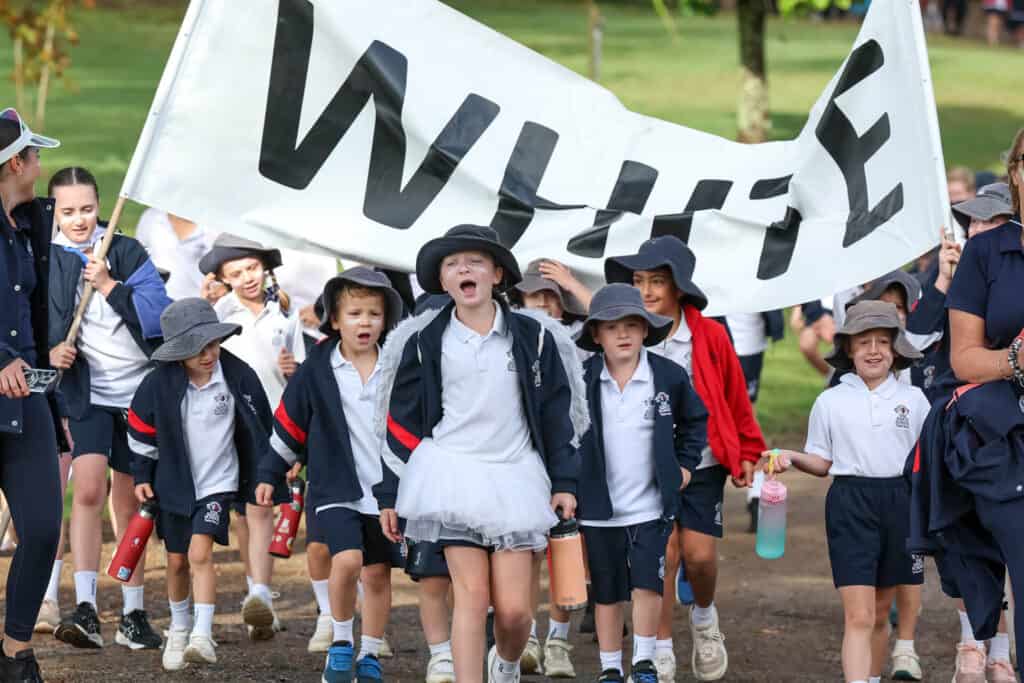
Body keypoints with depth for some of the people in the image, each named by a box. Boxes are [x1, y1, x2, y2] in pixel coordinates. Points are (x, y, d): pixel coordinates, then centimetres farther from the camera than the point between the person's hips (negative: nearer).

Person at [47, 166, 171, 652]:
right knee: (88, 490, -21)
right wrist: (50, 350, -15)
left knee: (129, 503, 9)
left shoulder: (127, 253, 1)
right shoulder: (44, 260, 0)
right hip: (87, 391, -2)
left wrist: (110, 286, -17)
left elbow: (160, 316, -8)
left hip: (138, 390, 2)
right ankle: (85, 610, -25)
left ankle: (132, 616, 19)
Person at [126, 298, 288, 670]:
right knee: (177, 561, 12)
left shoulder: (239, 376, -13)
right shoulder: (160, 384, -13)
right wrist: (142, 477, 3)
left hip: (219, 482, -2)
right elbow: (141, 430, 3)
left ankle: (203, 635, -23)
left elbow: (261, 428, 0)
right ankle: (179, 629, 34)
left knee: (200, 551, -20)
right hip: (174, 483, 2)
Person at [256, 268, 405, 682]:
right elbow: (289, 425, 6)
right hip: (335, 489, -2)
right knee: (346, 559, -21)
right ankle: (341, 643, -1)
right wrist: (269, 475, 10)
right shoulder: (317, 371, -4)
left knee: (377, 572, 8)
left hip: (386, 490, 3)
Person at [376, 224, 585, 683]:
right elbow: (401, 421, 8)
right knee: (472, 594, -11)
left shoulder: (533, 338, 5)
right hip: (452, 474, -1)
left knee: (513, 607, -3)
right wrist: (389, 495, 7)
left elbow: (557, 414, 10)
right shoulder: (423, 343, 5)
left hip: (513, 478, 1)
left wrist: (564, 481, 6)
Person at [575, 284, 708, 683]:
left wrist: (686, 463, 6)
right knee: (607, 593, 8)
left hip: (651, 506, 0)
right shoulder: (580, 381, -4)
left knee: (647, 586, -9)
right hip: (599, 508, 1)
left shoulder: (669, 377, -3)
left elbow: (695, 419, 14)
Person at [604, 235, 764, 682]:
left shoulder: (710, 336, -5)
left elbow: (736, 398, 6)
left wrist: (747, 453, 11)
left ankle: (704, 616, 27)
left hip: (703, 463, 0)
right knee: (663, 553, -6)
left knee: (699, 554, -6)